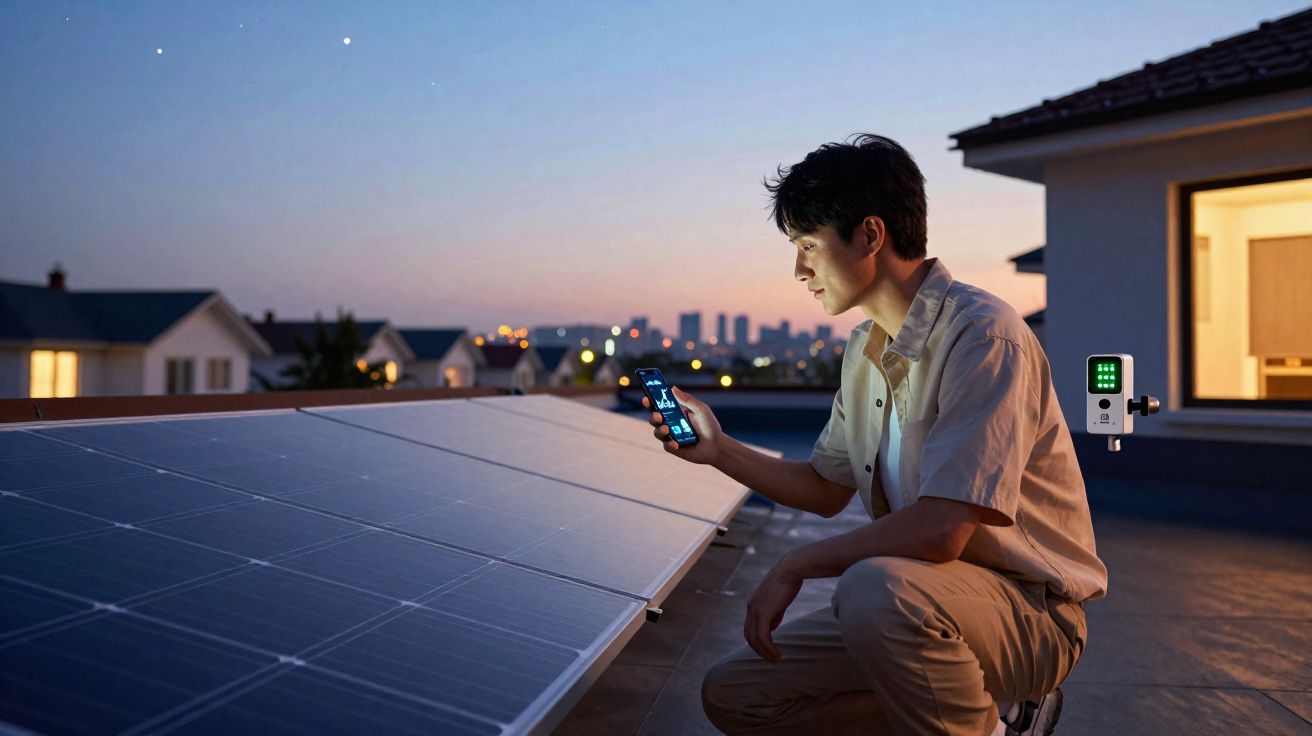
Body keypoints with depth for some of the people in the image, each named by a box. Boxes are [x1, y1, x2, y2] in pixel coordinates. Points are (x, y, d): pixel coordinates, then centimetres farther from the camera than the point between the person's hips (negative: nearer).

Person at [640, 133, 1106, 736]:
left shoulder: (985, 337, -21)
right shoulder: (865, 350, 7)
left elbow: (939, 531, -30)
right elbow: (826, 490, 15)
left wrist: (795, 565, -19)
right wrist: (718, 450, 3)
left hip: (1029, 610, -8)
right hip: (928, 608, 8)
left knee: (877, 586, -39)